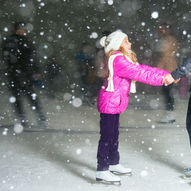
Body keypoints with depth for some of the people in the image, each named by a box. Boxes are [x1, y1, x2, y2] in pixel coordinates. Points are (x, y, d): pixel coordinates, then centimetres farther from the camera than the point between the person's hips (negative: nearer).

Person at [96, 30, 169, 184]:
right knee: (107, 136, -7)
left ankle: (113, 164, 33)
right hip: (109, 102, -10)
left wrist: (166, 74, 1)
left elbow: (142, 68, 10)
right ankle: (102, 171, -4)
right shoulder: (117, 60, -19)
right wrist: (162, 79, -18)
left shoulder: (125, 59, 13)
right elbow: (139, 74, -22)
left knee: (114, 134, 19)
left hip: (115, 103, 10)